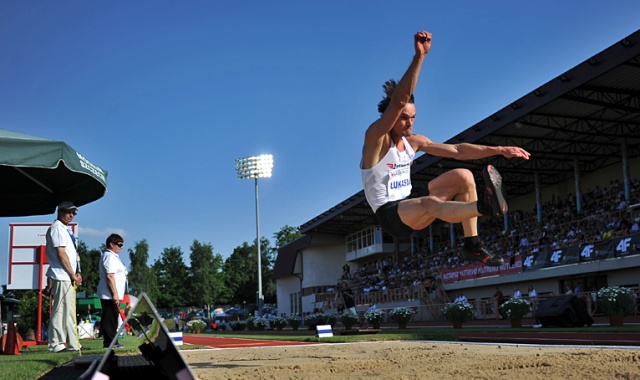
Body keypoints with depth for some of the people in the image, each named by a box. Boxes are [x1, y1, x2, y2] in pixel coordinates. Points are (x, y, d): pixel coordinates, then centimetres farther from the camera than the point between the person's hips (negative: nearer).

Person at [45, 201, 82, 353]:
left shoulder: (66, 230, 21)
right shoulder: (57, 228, -8)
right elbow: (61, 254, -16)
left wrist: (76, 274, 11)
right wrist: (73, 275, -13)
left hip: (69, 277, 10)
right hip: (61, 277, -10)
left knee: (69, 311, 11)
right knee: (60, 310, -9)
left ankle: (73, 344, 16)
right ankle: (56, 344, -6)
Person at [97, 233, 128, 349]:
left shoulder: (113, 256, 22)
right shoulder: (110, 257, -12)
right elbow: (110, 276, -20)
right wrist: (115, 294, -22)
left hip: (111, 295, 11)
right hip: (109, 295, -11)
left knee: (113, 318, 11)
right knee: (109, 318, -8)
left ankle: (111, 342, 15)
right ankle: (109, 342, -7)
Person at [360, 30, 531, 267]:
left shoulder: (413, 142, 7)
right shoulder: (375, 137, -14)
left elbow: (457, 150, 7)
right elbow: (398, 101, -31)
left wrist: (497, 150, -2)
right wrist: (419, 57, -39)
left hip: (409, 208, 8)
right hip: (389, 215, -7)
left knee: (463, 176, -6)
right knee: (429, 203, -38)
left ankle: (472, 246, -11)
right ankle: (485, 205, -61)